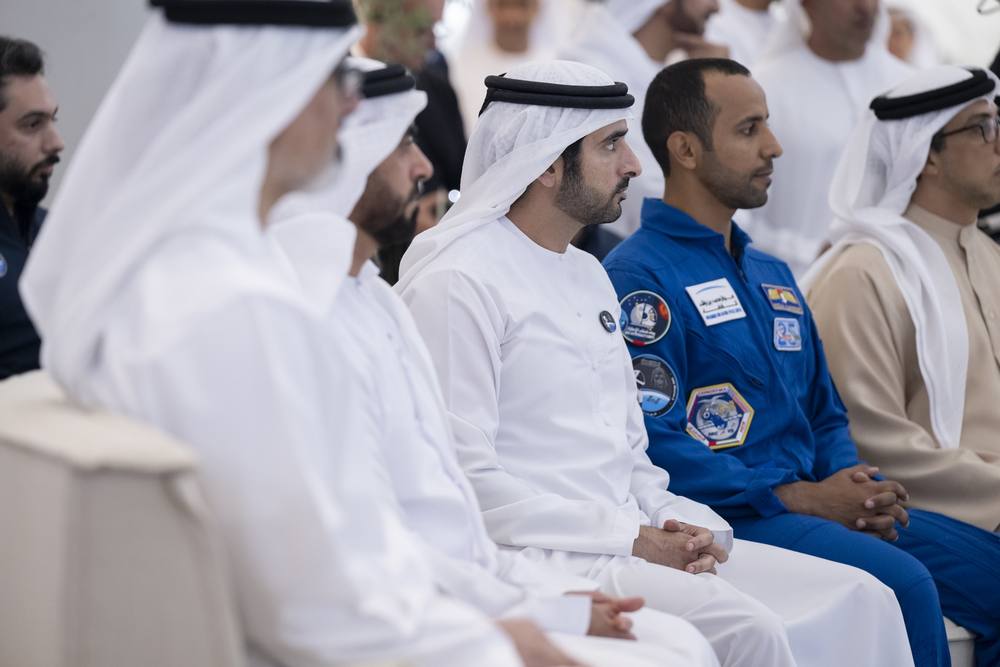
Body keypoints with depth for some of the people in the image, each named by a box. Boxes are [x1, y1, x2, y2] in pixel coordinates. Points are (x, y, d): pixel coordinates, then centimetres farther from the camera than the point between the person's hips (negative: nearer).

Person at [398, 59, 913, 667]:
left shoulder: (590, 275, 20)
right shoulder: (455, 282, -9)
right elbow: (464, 479, -16)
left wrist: (674, 525, 1)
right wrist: (630, 540, -16)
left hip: (634, 540, 9)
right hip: (538, 558, -9)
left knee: (860, 600, -4)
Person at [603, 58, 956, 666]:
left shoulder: (774, 276, 21)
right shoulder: (640, 278, -6)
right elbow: (653, 441, -15)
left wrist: (858, 488, 1)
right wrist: (798, 497, -16)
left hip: (809, 501, 8)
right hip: (724, 520, -8)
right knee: (903, 583, -28)